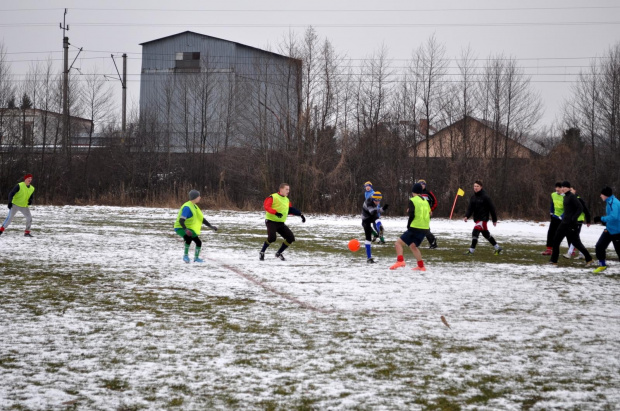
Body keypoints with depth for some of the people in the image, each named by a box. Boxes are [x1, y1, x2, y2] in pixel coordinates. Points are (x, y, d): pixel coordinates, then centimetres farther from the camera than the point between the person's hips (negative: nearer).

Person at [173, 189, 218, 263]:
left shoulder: (194, 207, 8)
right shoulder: (187, 207, -24)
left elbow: (201, 218, 16)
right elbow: (181, 220, -31)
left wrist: (210, 226, 12)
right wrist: (185, 230, -45)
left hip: (189, 228, 9)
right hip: (180, 228, -9)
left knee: (198, 242, 11)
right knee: (189, 238, -36)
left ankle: (196, 258, 33)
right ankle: (186, 255, -19)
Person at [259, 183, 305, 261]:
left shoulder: (287, 200, 13)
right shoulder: (273, 197, -11)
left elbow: (291, 210, 21)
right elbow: (266, 206, -21)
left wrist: (300, 214, 8)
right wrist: (275, 212, -34)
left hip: (281, 223, 7)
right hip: (271, 221, -7)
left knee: (291, 238, 0)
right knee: (272, 237, -29)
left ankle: (278, 253, 16)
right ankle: (262, 252, -6)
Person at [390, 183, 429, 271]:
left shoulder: (413, 200, -6)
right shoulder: (425, 201, 15)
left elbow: (412, 215, -13)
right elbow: (429, 214, 18)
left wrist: (408, 226, -1)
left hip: (415, 228, -7)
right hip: (425, 229, 7)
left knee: (398, 243, -4)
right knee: (413, 246, 21)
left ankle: (400, 261, -23)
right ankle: (421, 266, 15)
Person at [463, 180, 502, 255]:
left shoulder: (485, 197, -13)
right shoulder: (473, 197, 7)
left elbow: (492, 208, -9)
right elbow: (470, 208, 3)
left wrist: (494, 220, -6)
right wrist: (466, 216, -15)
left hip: (483, 218, -8)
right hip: (477, 218, 8)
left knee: (475, 232, -17)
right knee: (486, 234, 17)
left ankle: (471, 250, -14)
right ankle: (497, 248, 30)